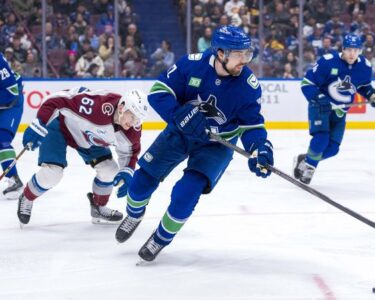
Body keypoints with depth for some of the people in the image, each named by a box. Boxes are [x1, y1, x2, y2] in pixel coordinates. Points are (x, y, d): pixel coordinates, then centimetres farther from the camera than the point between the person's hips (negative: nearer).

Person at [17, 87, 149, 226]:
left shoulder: (132, 130, -20)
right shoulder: (98, 104, -43)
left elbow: (130, 151, 1)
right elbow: (57, 100, -38)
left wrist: (126, 173, -17)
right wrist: (39, 125, -40)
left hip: (89, 137, 6)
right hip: (60, 126, -6)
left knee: (110, 170, -2)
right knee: (51, 173, -18)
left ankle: (98, 208, 24)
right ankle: (26, 199, 12)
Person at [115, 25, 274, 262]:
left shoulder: (248, 85, -22)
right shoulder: (192, 64, -23)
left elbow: (252, 124, -12)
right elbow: (159, 91, -19)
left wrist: (260, 149, -30)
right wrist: (181, 115, -35)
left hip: (217, 144, -2)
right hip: (180, 132, 2)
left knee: (186, 193, -19)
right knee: (144, 178, 2)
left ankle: (162, 238, 9)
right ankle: (134, 215, 38)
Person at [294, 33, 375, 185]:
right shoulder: (328, 61, -23)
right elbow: (307, 83, -18)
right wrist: (318, 98, -33)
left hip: (340, 112, 5)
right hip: (320, 106, -5)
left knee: (332, 148, -1)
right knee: (321, 138, -26)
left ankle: (304, 160, 23)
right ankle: (308, 163, -1)